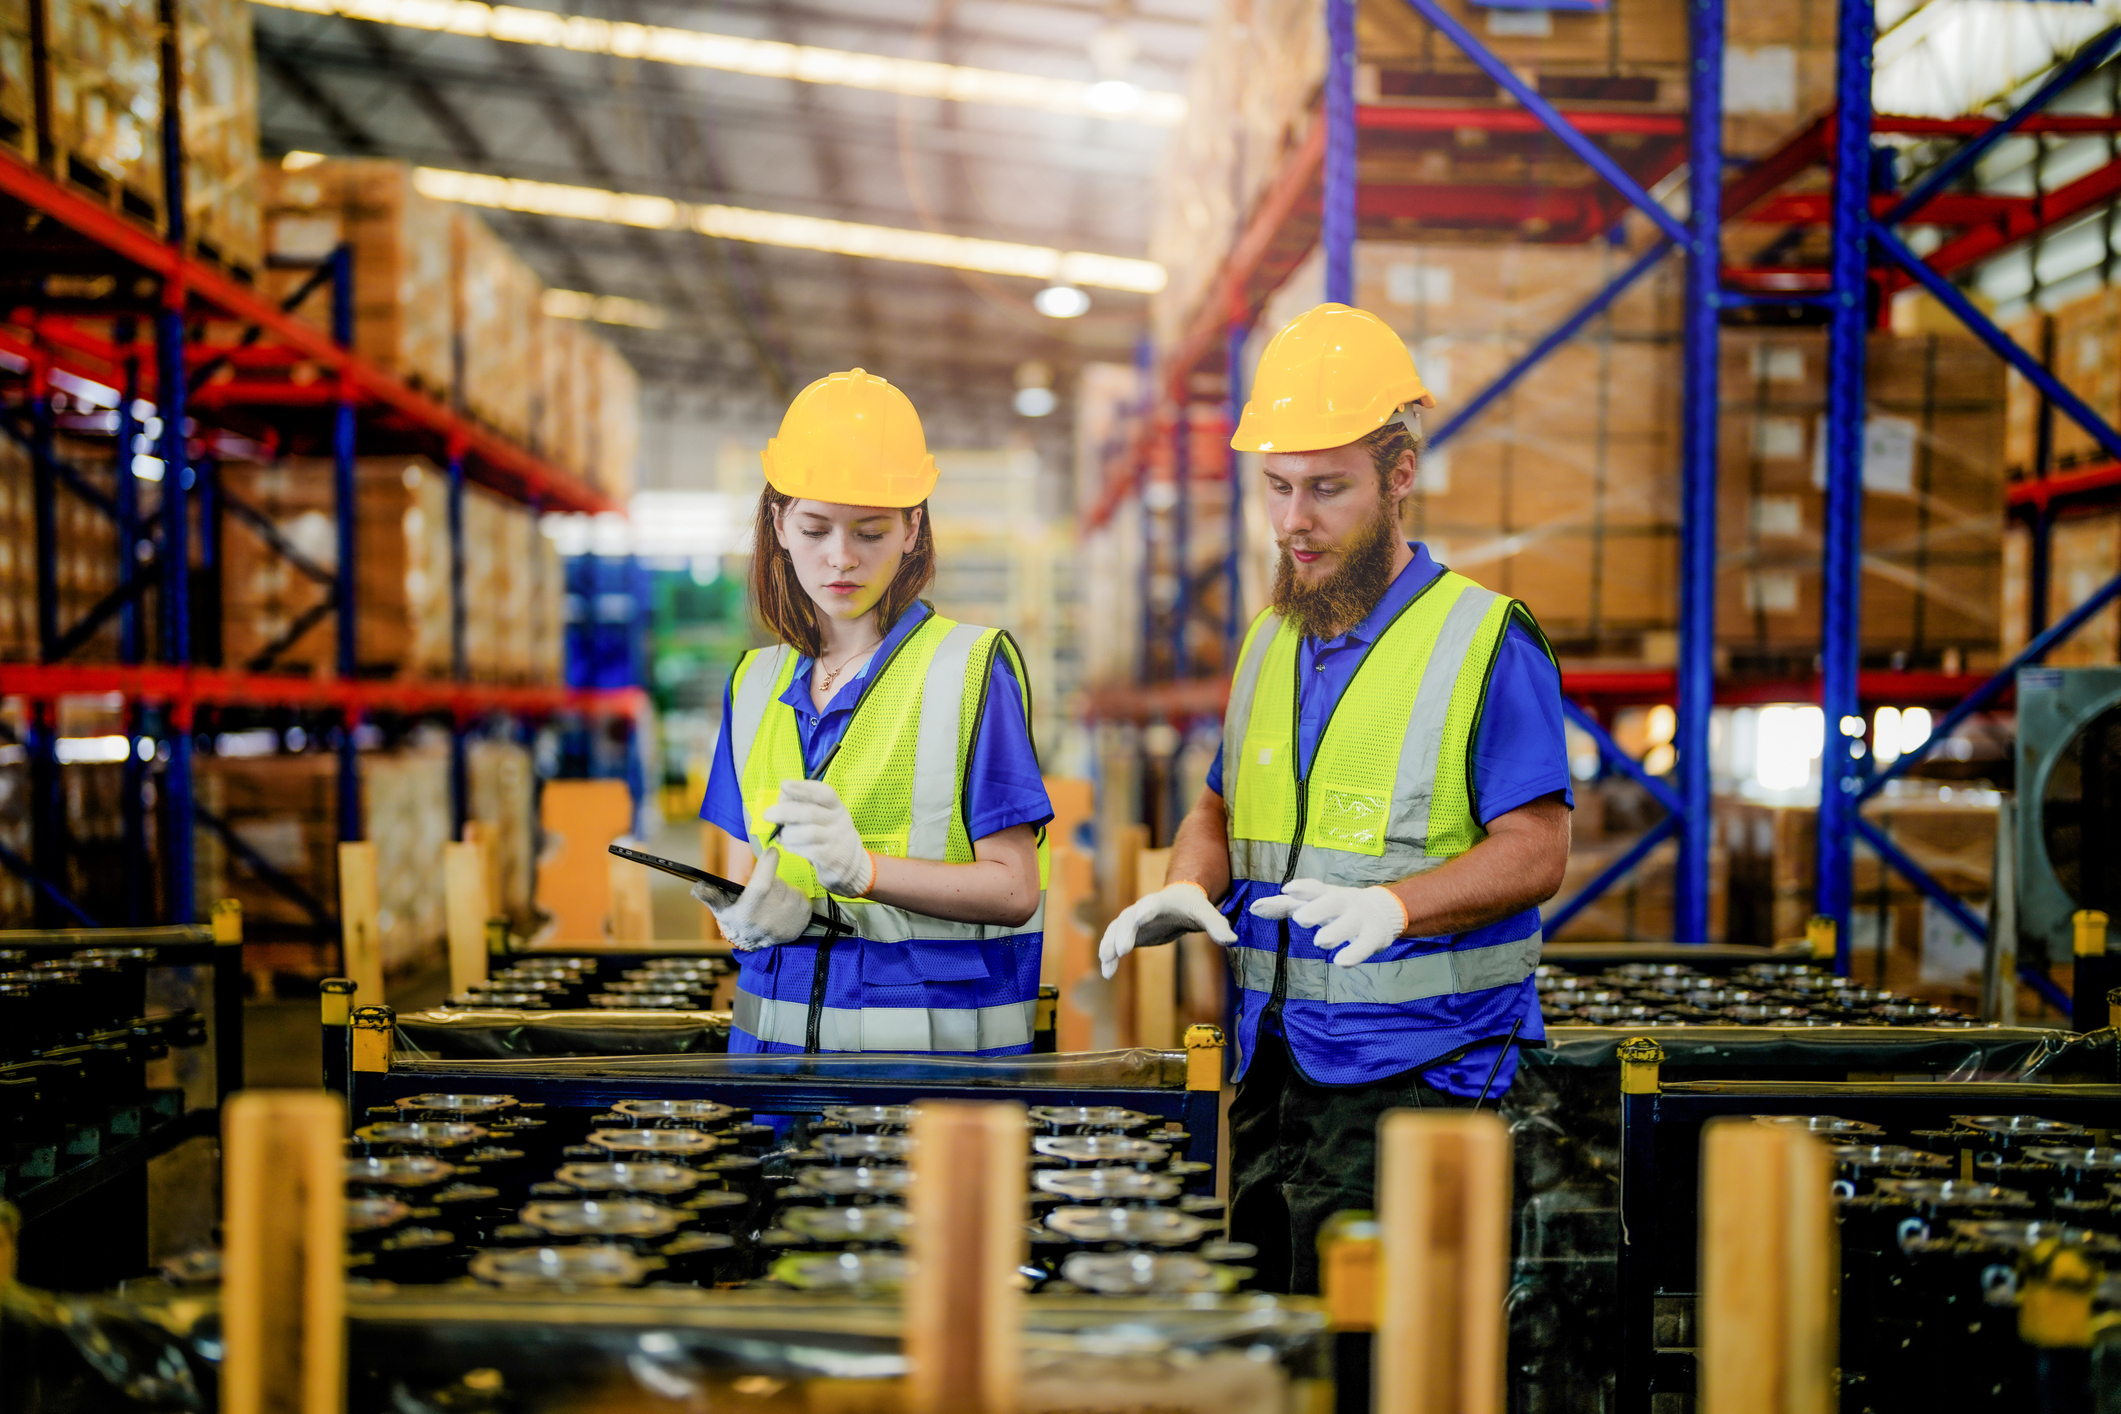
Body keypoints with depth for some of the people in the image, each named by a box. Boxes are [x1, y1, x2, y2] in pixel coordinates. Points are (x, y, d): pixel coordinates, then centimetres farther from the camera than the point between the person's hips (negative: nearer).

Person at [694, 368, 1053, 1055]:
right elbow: (739, 881, 12)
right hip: (777, 1019, 8)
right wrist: (749, 912, -11)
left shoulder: (970, 668, -4)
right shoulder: (757, 683, 12)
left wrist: (860, 869, -23)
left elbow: (1013, 889, -9)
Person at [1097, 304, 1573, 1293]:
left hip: (1423, 1069, -6)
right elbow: (1220, 809, 24)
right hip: (1272, 1064, 6)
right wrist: (1188, 887, 1)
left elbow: (1536, 851, -10)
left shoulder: (1487, 642, -6)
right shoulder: (1269, 643, 14)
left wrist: (1391, 905, -27)